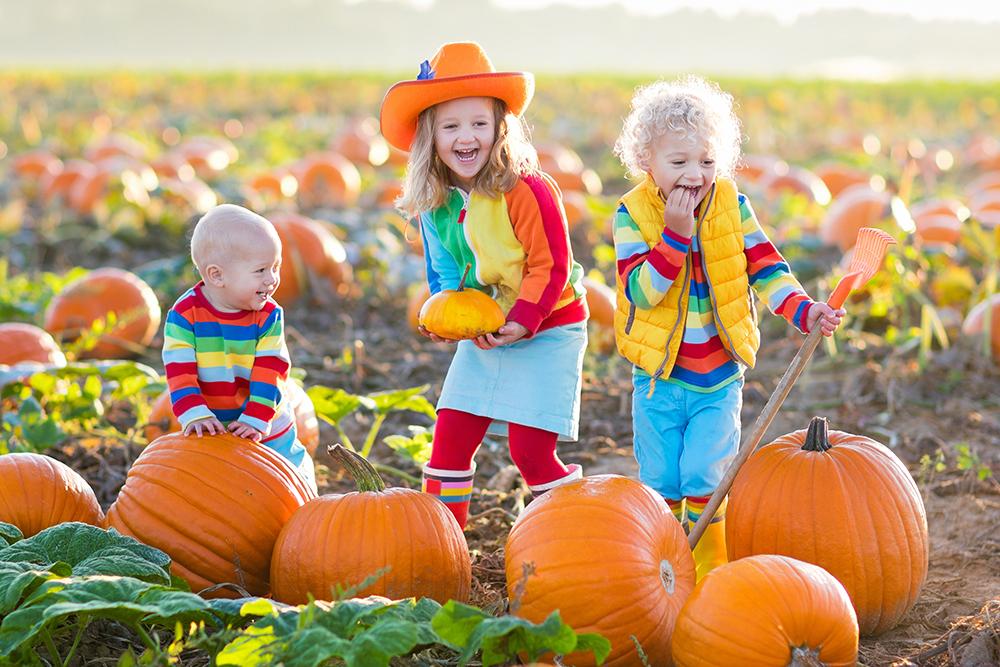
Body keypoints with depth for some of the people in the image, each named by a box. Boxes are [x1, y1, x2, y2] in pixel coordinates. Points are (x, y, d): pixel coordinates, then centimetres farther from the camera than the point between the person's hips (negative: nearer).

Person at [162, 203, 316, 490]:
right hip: (211, 431, -1)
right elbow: (179, 372, -17)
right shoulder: (184, 315, -13)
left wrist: (255, 420, -25)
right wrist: (195, 415, -29)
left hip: (267, 429, 1)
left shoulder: (269, 315, -9)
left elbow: (269, 373, -14)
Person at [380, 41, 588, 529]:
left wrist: (521, 323, -26)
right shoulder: (433, 205, -2)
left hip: (546, 331, -6)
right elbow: (445, 271, 9)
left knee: (530, 449, -9)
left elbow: (551, 266, -19)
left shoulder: (526, 191, -22)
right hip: (481, 336, 6)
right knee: (450, 438, 4)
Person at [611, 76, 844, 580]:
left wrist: (802, 309, -21)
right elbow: (641, 291, -20)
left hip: (720, 377, 0)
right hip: (659, 377, 0)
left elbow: (765, 267, -4)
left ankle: (710, 578, 11)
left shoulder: (731, 206, -4)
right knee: (660, 483, 7)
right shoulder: (632, 214, -11)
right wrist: (675, 234, -29)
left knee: (703, 478, -6)